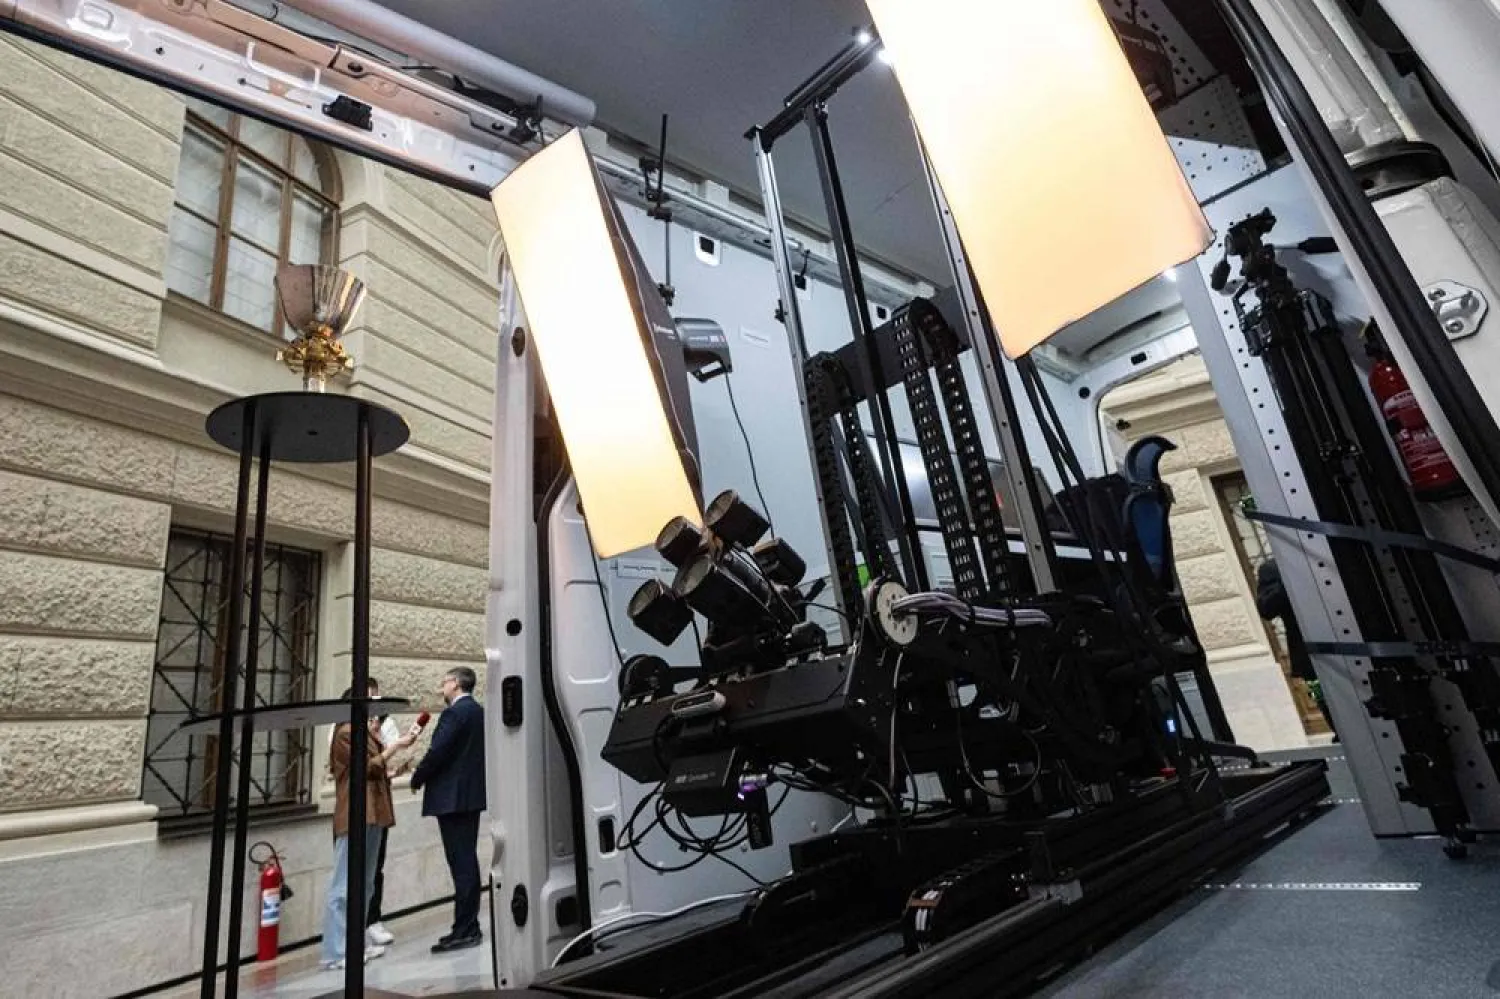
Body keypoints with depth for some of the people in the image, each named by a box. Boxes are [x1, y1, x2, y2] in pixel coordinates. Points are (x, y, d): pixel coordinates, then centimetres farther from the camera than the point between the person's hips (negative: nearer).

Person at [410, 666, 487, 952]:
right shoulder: (479, 712, 13)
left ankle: (464, 931, 1)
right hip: (472, 795, 9)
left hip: (452, 797, -9)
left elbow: (437, 752, -20)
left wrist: (417, 779, -3)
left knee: (461, 864, -5)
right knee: (467, 862, 14)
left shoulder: (454, 713, -15)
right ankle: (469, 927, 22)